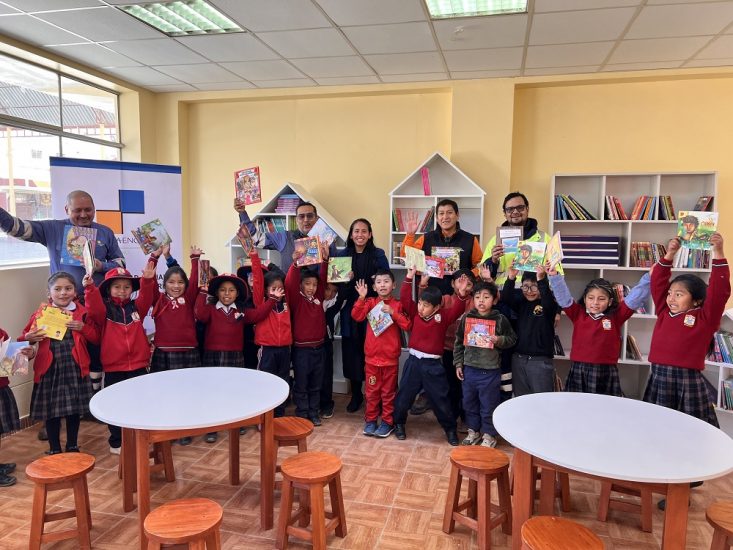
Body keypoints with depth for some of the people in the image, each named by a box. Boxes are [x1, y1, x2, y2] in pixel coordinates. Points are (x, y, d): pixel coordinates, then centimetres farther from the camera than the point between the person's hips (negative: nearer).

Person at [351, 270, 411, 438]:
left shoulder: (398, 305, -2)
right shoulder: (370, 302, 2)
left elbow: (407, 325, -11)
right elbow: (357, 316, -13)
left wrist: (393, 312, -21)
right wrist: (361, 298, -24)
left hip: (391, 357, -1)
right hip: (372, 356, 1)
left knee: (389, 392, 9)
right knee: (372, 391, 12)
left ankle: (388, 422, 22)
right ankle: (370, 420, 25)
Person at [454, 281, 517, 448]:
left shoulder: (500, 320, -8)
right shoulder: (466, 318, 0)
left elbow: (512, 339, 3)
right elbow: (458, 342, 8)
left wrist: (499, 340, -17)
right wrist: (458, 364, 7)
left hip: (490, 371, -3)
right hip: (469, 369, 3)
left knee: (489, 405, 7)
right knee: (469, 403, 15)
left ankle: (489, 435, 24)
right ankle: (473, 430, 33)